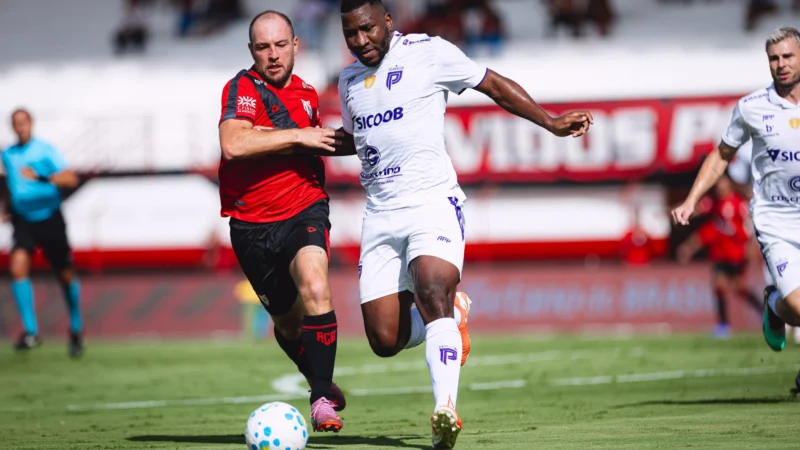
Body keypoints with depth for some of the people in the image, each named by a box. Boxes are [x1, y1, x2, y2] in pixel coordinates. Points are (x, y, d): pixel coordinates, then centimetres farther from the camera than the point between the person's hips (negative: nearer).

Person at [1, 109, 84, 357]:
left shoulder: (45, 150, -10)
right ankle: (31, 332, -20)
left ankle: (76, 330, 29)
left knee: (66, 275, 7)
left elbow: (71, 179, -19)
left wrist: (41, 177, -30)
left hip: (50, 219, -3)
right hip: (23, 221, 3)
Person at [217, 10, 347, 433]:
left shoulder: (306, 94, 10)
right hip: (252, 224, -2)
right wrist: (298, 136, -24)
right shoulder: (243, 88, -10)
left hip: (305, 211, 2)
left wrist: (329, 142, 11)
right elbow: (233, 144, -29)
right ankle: (321, 381, 41)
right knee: (287, 321, 12)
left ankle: (322, 399, -23)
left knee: (314, 290, -27)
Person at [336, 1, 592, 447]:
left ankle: (446, 412, -38)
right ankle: (450, 315, 28)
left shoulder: (428, 53, -2)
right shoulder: (349, 80, 17)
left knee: (432, 293, -31)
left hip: (432, 203, -6)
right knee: (385, 340, -3)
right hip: (380, 215, 6)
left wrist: (550, 122, -3)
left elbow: (495, 85, 4)